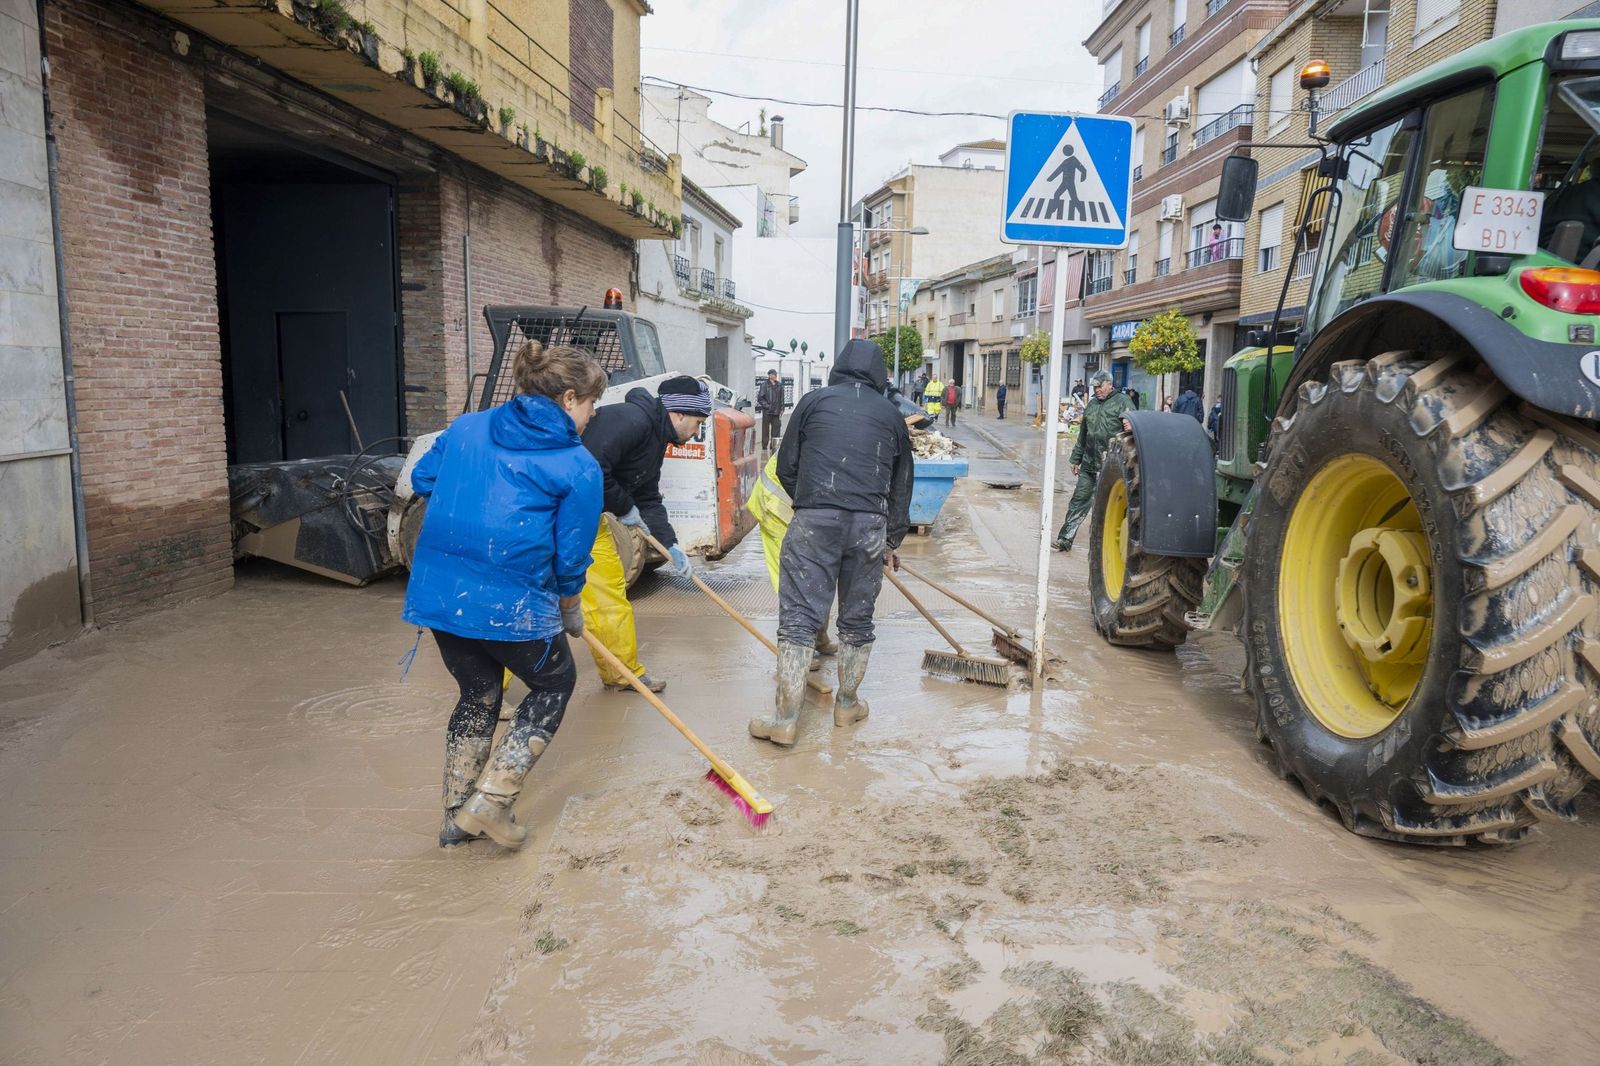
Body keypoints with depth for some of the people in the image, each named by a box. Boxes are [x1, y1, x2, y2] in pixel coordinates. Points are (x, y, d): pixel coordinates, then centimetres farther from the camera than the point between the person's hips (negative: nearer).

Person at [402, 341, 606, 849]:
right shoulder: (579, 468, -5)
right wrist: (569, 612, 16)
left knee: (478, 693, 24)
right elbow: (571, 556, -1)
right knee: (554, 682, 19)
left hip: (437, 592, 6)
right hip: (511, 604, -6)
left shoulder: (468, 427, 11)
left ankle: (458, 816, 33)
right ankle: (491, 800, 11)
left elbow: (422, 478, 19)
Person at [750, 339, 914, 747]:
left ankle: (785, 720, 3)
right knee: (858, 621, 15)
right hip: (870, 525, 2)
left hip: (814, 519, -2)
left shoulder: (814, 401, 12)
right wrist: (892, 539, 33)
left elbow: (786, 467, 13)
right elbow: (902, 485, 23)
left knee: (798, 619, 1)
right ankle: (847, 705, 29)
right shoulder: (892, 414, 19)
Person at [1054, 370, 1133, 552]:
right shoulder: (1092, 404, 19)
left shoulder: (1122, 402, -2)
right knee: (1079, 499, 6)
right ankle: (1065, 538, 8)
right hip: (1088, 464, 6)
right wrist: (1076, 459, 25)